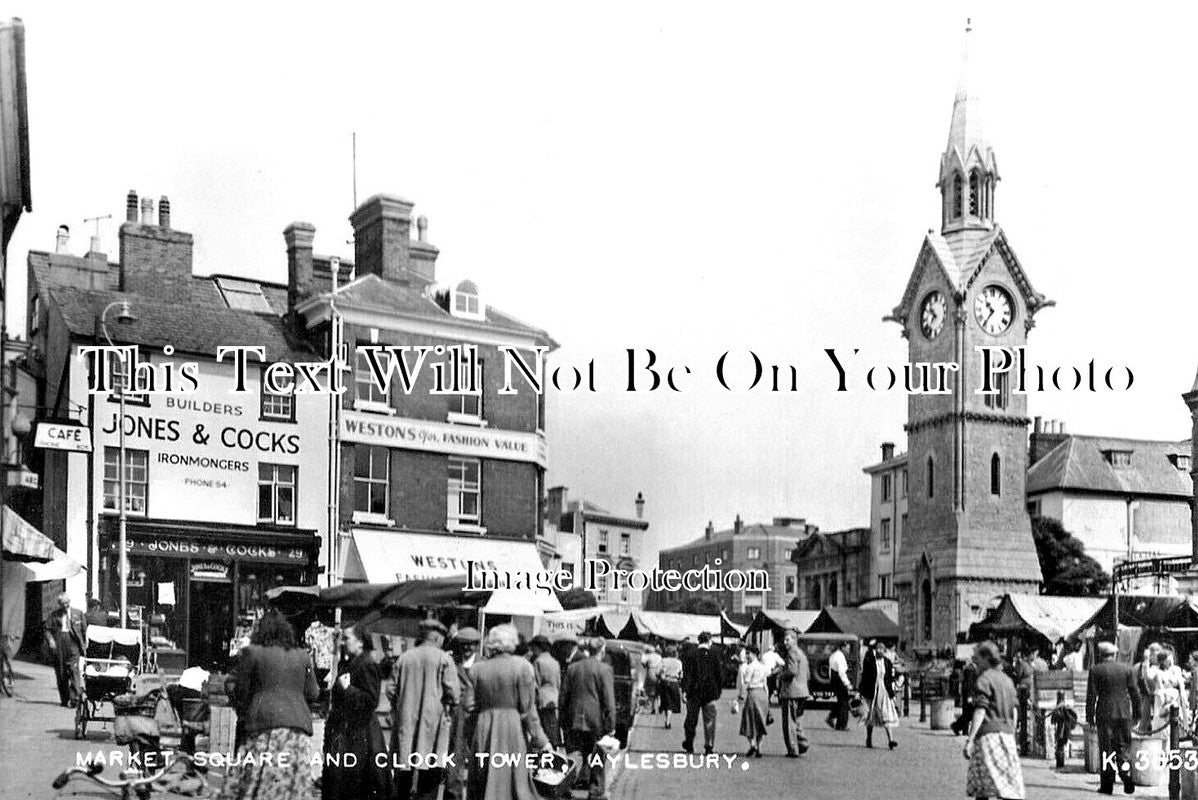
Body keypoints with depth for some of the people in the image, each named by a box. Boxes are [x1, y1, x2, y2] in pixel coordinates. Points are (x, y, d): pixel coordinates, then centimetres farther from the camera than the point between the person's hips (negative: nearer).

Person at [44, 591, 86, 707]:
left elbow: (84, 629, 13)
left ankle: (74, 698, -16)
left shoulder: (78, 613, 11)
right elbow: (48, 629, 4)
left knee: (74, 670, -13)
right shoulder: (54, 615, 9)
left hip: (73, 643, -2)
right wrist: (51, 641, -13)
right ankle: (64, 699, 16)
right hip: (58, 645, 2)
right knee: (60, 673, 5)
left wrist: (84, 645, 9)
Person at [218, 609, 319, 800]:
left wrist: (242, 716, 23)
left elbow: (241, 691, 6)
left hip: (265, 721, -3)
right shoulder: (302, 657, 13)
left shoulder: (252, 653, 3)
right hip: (299, 722, 3)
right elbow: (312, 694, 14)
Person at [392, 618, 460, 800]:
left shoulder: (404, 658, 7)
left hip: (405, 722, 4)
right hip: (434, 721, -4)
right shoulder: (444, 659, -4)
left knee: (403, 773, 11)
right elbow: (453, 694, -10)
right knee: (430, 772, -1)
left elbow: (393, 691, 7)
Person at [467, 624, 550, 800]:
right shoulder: (522, 666, -6)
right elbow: (528, 709, -6)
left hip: (483, 730, 3)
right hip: (512, 727, -3)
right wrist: (540, 740, 0)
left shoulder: (477, 668, 4)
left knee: (481, 784, 10)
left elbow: (471, 707, 6)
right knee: (517, 781, 2)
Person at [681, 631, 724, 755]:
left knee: (691, 719, 10)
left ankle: (688, 745, 13)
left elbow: (687, 675, -7)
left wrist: (684, 690, -5)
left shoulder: (691, 655, -4)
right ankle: (709, 746, 2)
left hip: (694, 692, 0)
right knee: (709, 720, 7)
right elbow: (720, 674, 1)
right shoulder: (714, 656, -2)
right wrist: (719, 690, 10)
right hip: (710, 692, 0)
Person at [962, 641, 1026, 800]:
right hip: (1007, 734, 8)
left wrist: (969, 740, -17)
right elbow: (1013, 712, 19)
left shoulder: (985, 679, -7)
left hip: (989, 734, -8)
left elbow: (980, 712, -14)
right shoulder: (1007, 679, 17)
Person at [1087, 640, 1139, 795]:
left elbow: (1091, 695, -5)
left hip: (1105, 714, -2)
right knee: (1124, 747, 9)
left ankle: (1107, 785, 4)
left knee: (1106, 748, 3)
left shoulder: (1096, 670, -4)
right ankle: (1127, 779, -4)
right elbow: (1135, 692, 5)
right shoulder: (1127, 669, 5)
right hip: (1124, 713, 2)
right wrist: (1136, 713, 11)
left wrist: (1090, 716, -1)